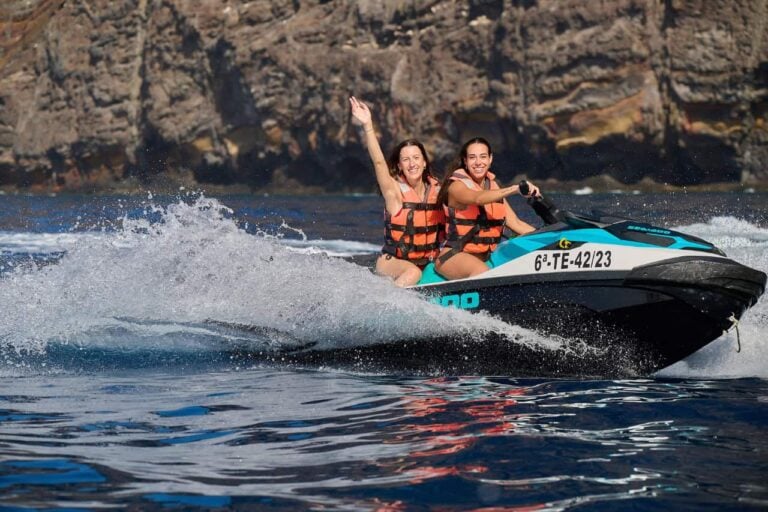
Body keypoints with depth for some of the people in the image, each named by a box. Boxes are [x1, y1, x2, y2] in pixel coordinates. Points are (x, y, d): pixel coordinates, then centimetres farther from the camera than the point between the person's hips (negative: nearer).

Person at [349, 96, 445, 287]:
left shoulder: (437, 189, 4)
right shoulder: (395, 191, -9)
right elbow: (378, 162, -23)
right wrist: (368, 126, -32)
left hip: (428, 263, 6)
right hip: (392, 263, -6)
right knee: (413, 273, -34)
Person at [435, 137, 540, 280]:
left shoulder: (493, 186, 14)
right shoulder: (457, 186, -7)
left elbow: (515, 223, 13)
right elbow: (478, 199, -30)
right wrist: (515, 189, -41)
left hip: (487, 257, 8)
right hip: (455, 256, -8)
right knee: (482, 272, -38)